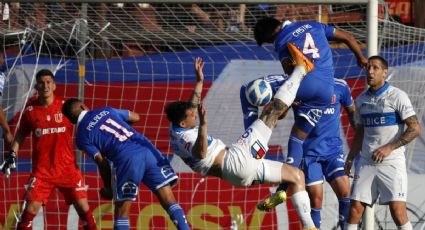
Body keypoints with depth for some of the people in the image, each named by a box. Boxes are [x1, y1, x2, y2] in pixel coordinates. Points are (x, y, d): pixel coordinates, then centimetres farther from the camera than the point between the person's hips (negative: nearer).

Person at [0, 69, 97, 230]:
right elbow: (21, 135, 12)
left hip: (68, 167, 0)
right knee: (30, 209, -6)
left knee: (83, 207, -1)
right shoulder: (30, 110, 0)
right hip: (41, 171, 0)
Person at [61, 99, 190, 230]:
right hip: (148, 150, 4)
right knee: (170, 203, 7)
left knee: (121, 213, 7)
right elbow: (135, 117, 36)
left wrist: (108, 188, 16)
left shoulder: (82, 137, 9)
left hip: (127, 159, -4)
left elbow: (102, 162, 3)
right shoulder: (106, 110, 22)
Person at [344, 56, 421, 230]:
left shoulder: (397, 96, -6)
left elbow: (415, 129, -10)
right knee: (355, 209, 0)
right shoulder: (361, 100, 12)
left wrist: (389, 148, -16)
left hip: (392, 162, -5)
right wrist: (350, 159, 13)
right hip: (366, 162, 5)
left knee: (398, 211, -13)